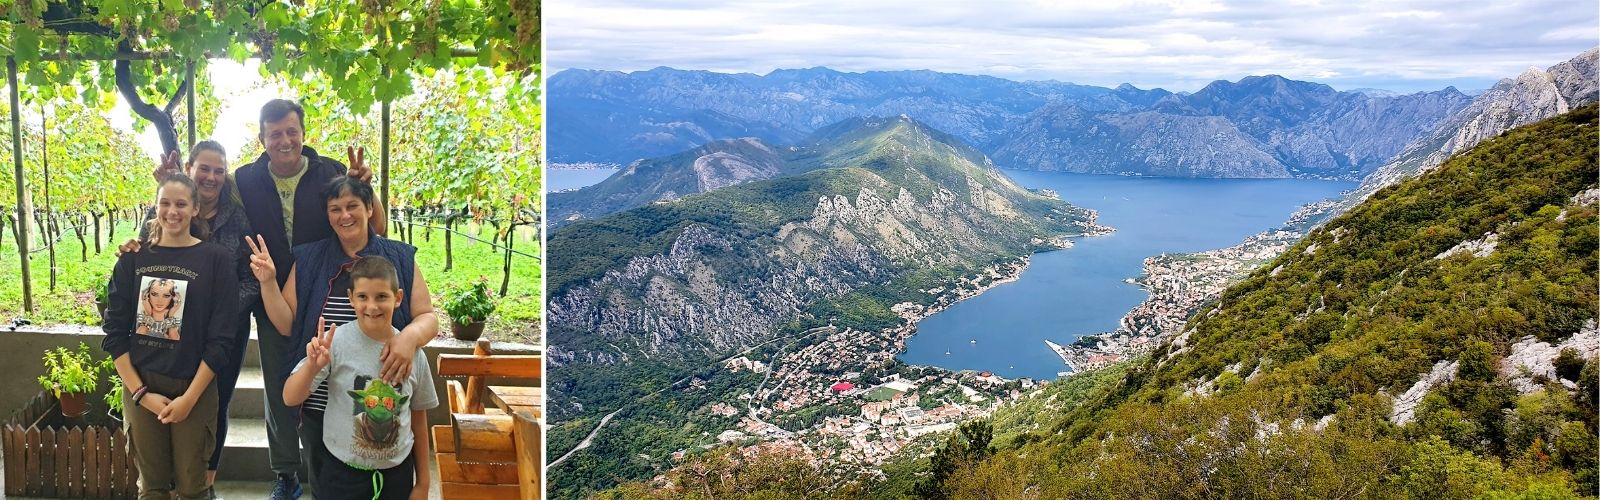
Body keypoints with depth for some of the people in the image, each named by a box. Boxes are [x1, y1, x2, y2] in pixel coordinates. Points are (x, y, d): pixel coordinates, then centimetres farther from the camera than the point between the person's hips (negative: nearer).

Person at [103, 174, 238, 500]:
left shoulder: (216, 259, -3)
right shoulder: (133, 258, 4)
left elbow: (221, 339, -7)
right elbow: (114, 333, 3)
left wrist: (189, 397, -12)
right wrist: (141, 392, -6)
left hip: (194, 390, -2)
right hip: (141, 388, 2)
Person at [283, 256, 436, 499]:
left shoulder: (412, 352, -4)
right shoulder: (336, 342, -12)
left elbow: (418, 420, 5)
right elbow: (291, 398, -12)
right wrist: (312, 367, -31)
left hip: (397, 473, 2)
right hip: (342, 472, -2)